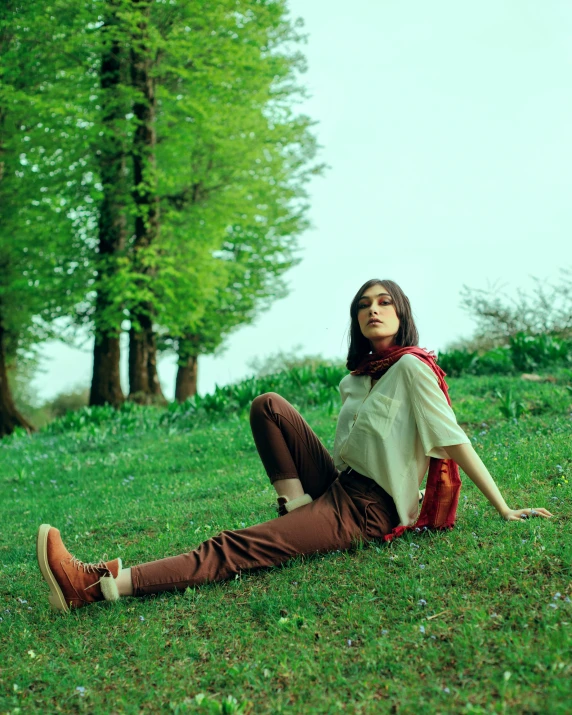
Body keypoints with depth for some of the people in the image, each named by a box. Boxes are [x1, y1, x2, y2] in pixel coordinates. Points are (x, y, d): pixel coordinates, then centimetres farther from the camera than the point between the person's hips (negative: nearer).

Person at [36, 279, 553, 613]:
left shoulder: (413, 366, -7)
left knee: (238, 548, -25)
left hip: (367, 511, -8)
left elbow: (453, 438, -8)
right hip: (337, 484, 8)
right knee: (269, 406, -1)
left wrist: (504, 509, -8)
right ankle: (296, 507, -9)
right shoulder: (356, 379, 17)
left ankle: (99, 585, -38)